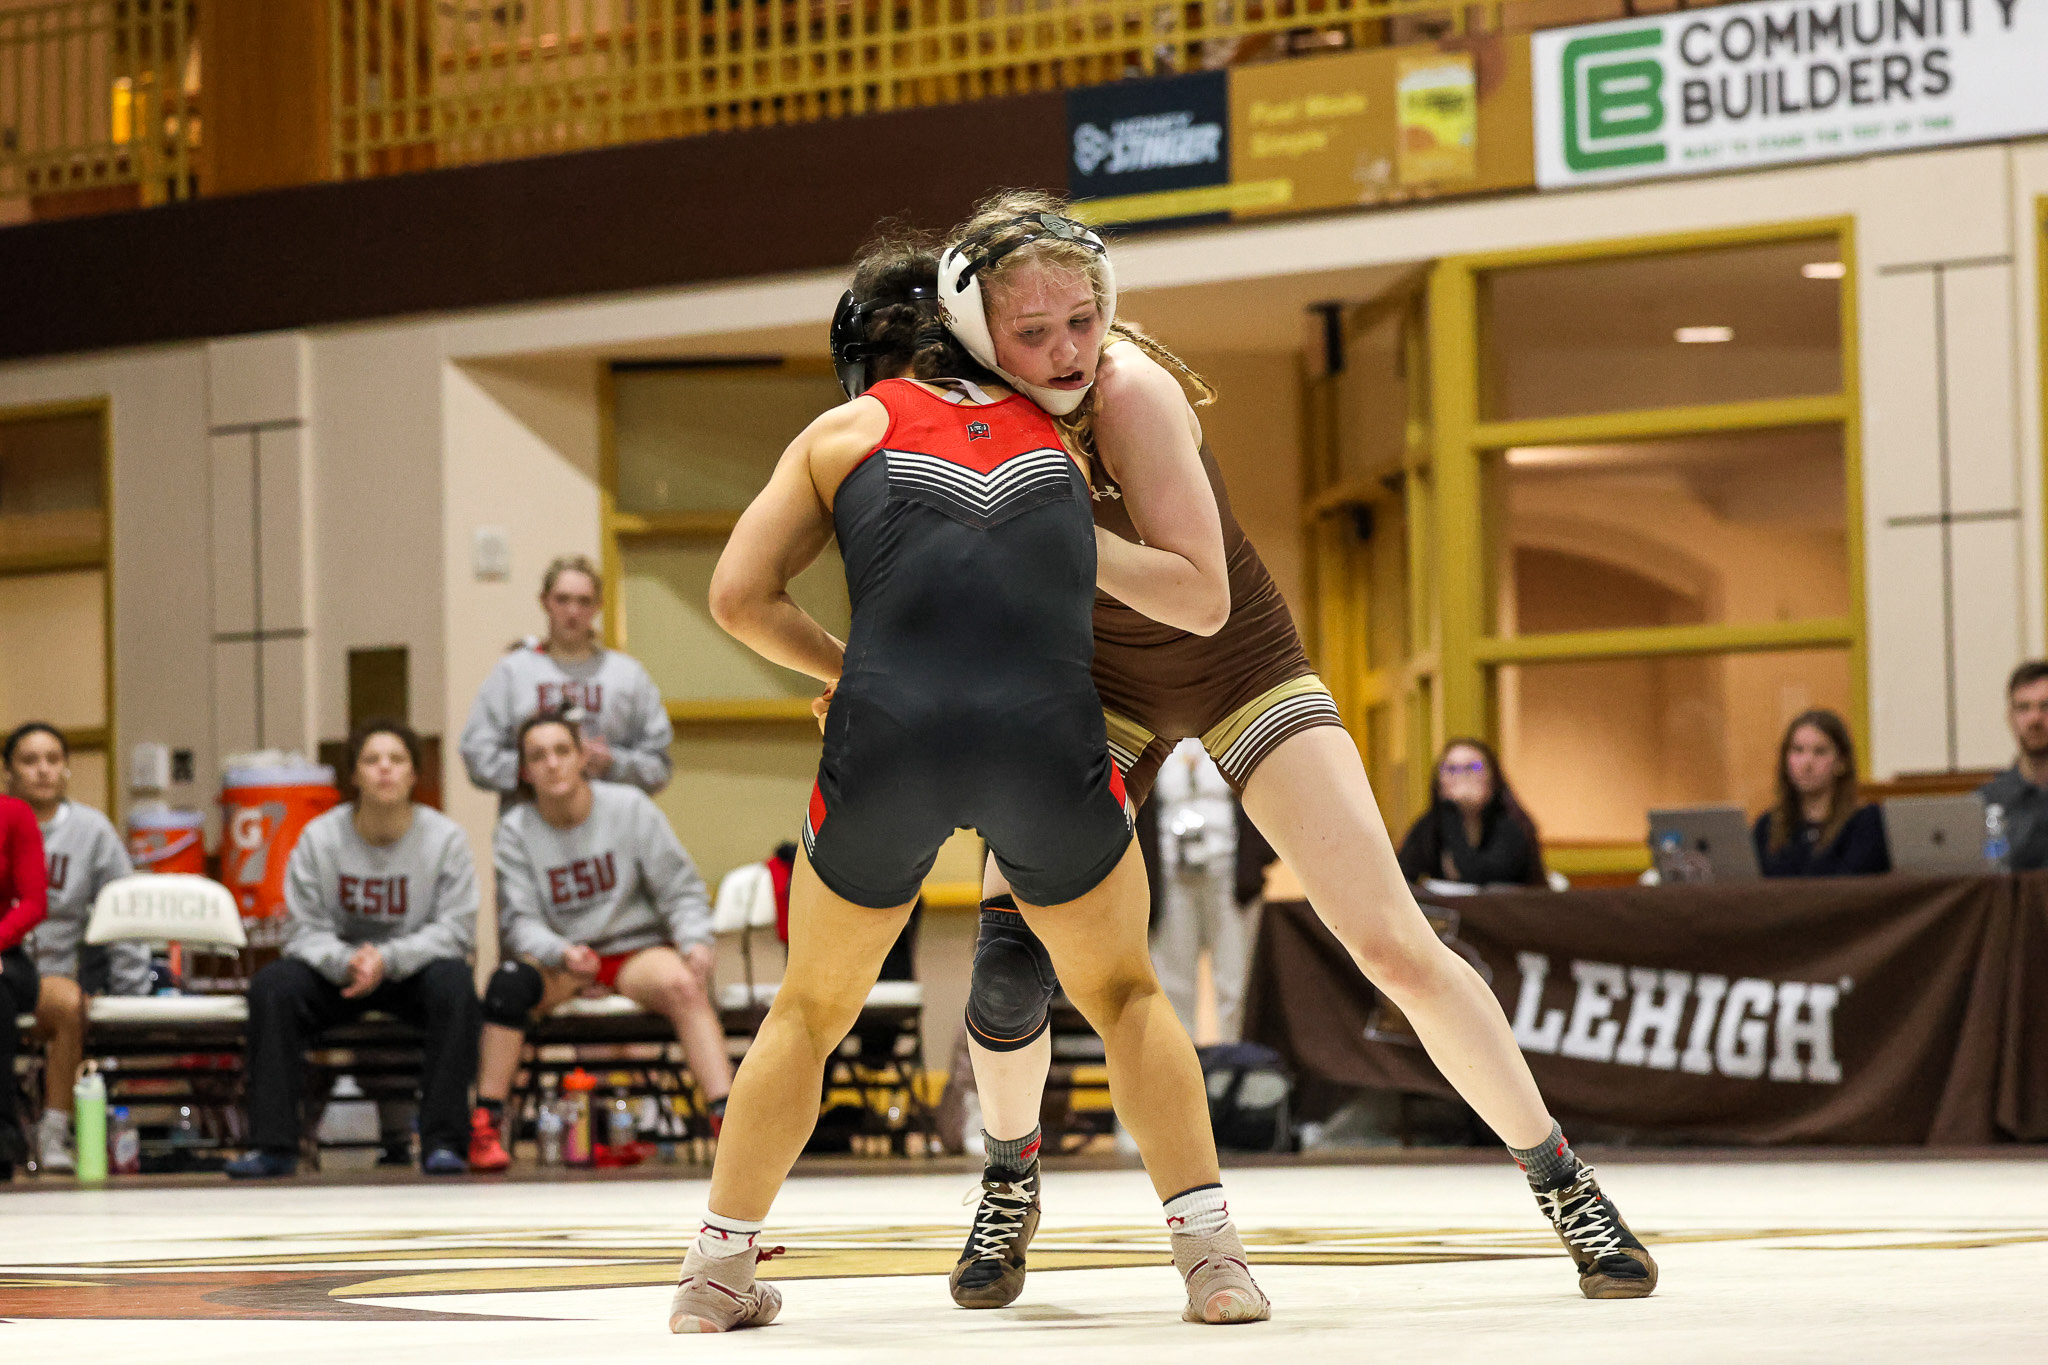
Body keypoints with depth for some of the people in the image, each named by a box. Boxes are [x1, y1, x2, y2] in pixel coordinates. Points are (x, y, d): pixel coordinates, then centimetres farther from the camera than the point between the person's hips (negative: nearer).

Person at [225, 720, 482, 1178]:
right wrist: (347, 962, -27)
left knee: (454, 982, -34)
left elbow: (454, 930, -11)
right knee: (271, 985, -27)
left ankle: (443, 1143, -30)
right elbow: (308, 930, -5)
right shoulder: (319, 837, -3)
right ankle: (272, 1144, -24)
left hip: (414, 972, -1)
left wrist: (388, 960, -27)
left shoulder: (445, 838, -6)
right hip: (335, 973, 1)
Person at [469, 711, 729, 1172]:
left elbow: (680, 888, -1)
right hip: (558, 960, 0)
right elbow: (520, 922, -9)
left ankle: (726, 1118, -40)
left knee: (683, 985, -33)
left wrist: (696, 940, -21)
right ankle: (485, 1126, -26)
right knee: (510, 980, -32)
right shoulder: (515, 831, -2)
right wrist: (562, 953, -31)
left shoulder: (629, 807, -3)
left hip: (634, 948, 0)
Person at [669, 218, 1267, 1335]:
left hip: (885, 737, 0)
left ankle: (718, 1269, 24)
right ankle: (1212, 1256, 10)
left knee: (811, 1011, 23)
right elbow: (1201, 595, 31)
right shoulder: (1055, 446, 27)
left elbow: (740, 596, 14)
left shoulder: (847, 430, 22)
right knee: (1124, 993, 22)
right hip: (1046, 735, 0)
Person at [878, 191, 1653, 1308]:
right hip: (1096, 684, 3)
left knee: (1396, 949, -10)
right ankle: (1010, 1187, 10)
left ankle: (1561, 1182, 6)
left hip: (1239, 667, -3)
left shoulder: (1126, 389, -29)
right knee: (1013, 948, -17)